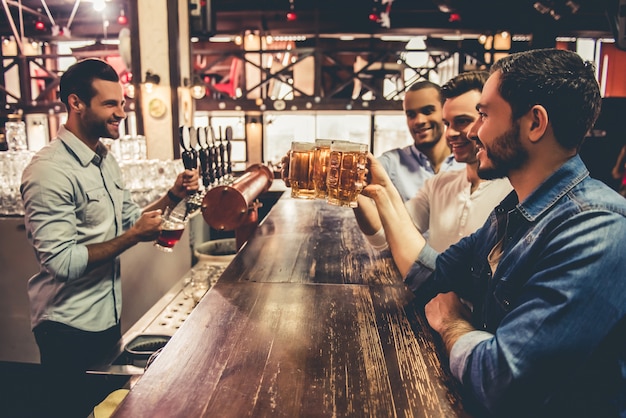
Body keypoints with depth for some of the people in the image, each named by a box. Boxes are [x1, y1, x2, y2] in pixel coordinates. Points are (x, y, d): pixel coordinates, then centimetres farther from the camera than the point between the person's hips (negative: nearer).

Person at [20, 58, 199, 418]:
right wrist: (133, 237, -22)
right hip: (69, 329, -8)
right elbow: (61, 261, -26)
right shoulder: (50, 171, -22)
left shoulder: (105, 159, 7)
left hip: (107, 317, 8)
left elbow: (130, 219, 12)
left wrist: (174, 195, -1)